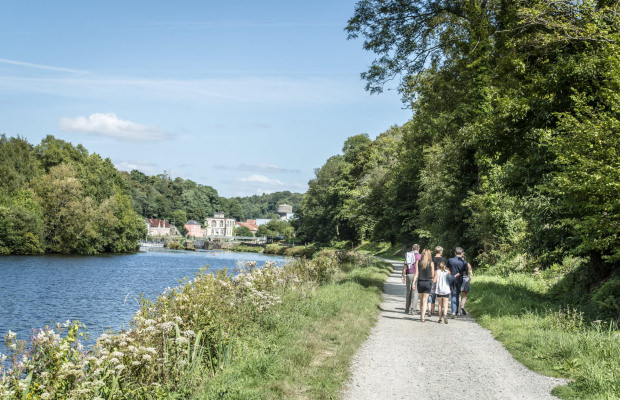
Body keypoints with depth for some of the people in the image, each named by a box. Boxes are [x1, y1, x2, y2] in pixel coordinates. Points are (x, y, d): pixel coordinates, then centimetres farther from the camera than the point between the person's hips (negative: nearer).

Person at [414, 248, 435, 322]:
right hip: (428, 283, -2)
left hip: (420, 282, 2)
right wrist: (432, 278, 19)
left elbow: (416, 274, -4)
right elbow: (433, 275, -2)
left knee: (421, 300, 16)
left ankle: (422, 315, 26)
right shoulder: (431, 263, -6)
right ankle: (422, 317, -8)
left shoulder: (418, 262, -1)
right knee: (425, 300, 0)